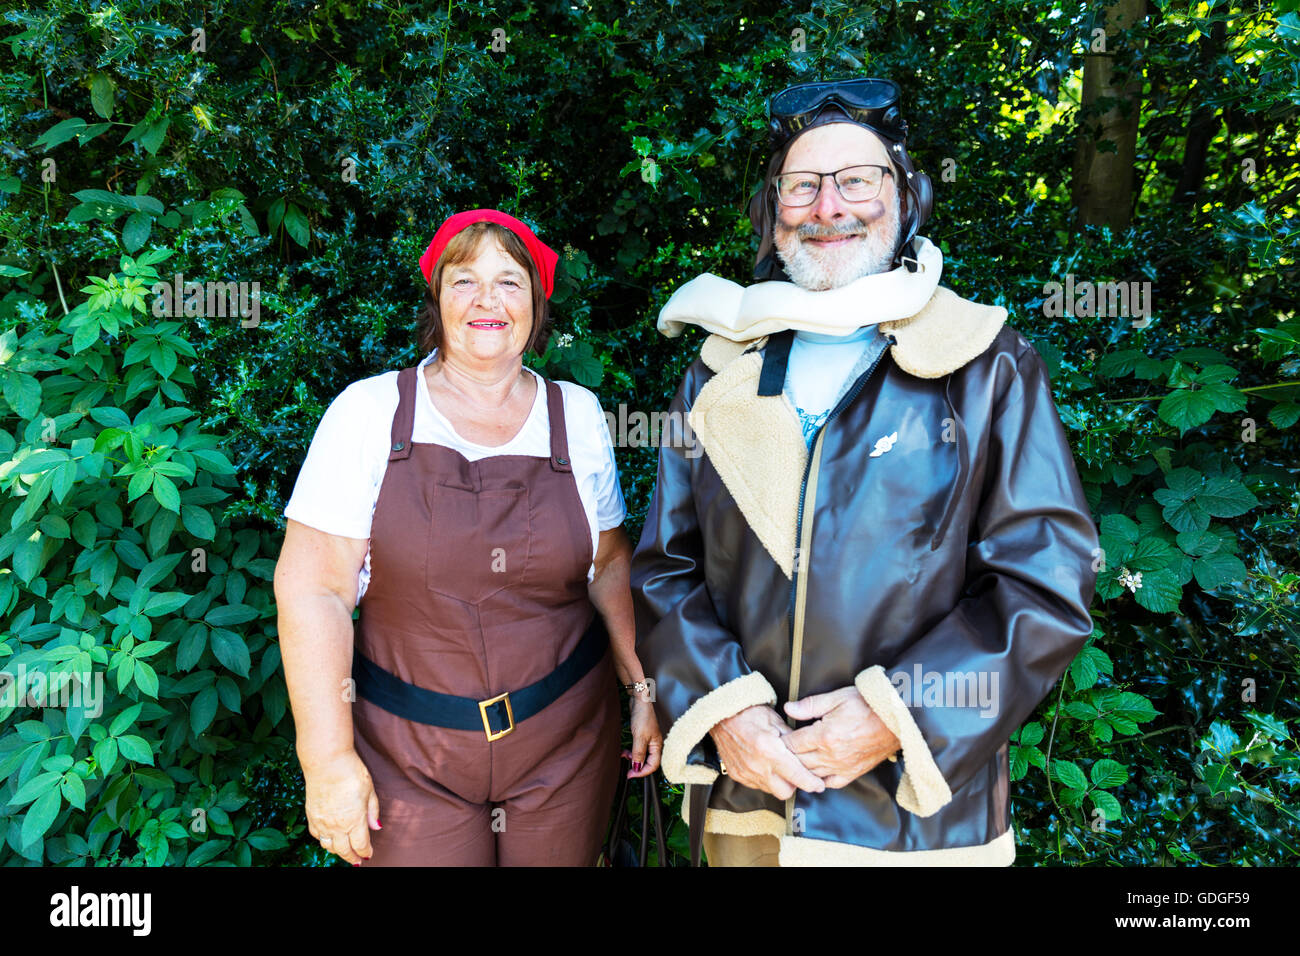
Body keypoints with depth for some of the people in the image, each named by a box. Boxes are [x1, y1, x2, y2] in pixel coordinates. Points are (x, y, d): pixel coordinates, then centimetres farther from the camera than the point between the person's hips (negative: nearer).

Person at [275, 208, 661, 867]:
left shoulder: (578, 415, 2)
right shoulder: (368, 412, -7)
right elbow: (311, 589, -9)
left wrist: (642, 690, 8)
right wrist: (330, 761, -10)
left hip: (565, 741, 2)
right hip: (410, 753, -2)